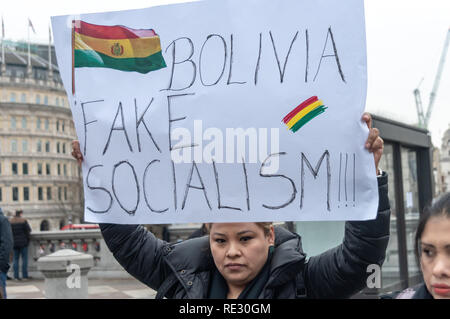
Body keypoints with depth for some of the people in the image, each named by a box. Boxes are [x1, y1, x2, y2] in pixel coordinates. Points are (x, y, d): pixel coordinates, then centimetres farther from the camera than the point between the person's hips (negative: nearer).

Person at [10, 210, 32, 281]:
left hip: (14, 243, 4)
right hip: (23, 242, -4)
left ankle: (16, 276, 5)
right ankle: (25, 275, 1)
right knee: (24, 259, 3)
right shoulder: (23, 221, -9)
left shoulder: (11, 222, 2)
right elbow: (29, 230, -7)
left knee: (16, 259, 8)